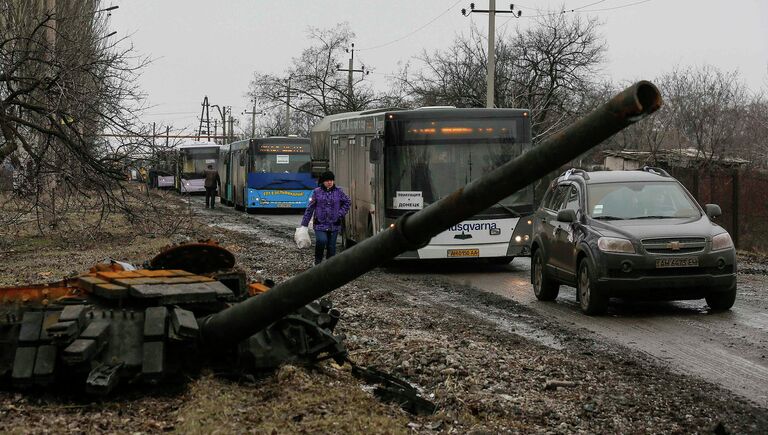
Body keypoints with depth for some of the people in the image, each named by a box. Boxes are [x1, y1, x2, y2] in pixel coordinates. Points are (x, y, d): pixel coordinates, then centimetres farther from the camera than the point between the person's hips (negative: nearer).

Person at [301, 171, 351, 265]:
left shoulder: (338, 192, 5)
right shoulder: (317, 192, 1)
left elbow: (347, 202, 17)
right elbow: (310, 208, 3)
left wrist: (340, 214, 3)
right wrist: (304, 223, 3)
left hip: (334, 225, 2)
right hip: (320, 224, -2)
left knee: (331, 246, 5)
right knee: (321, 241, -23)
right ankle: (317, 261, -1)